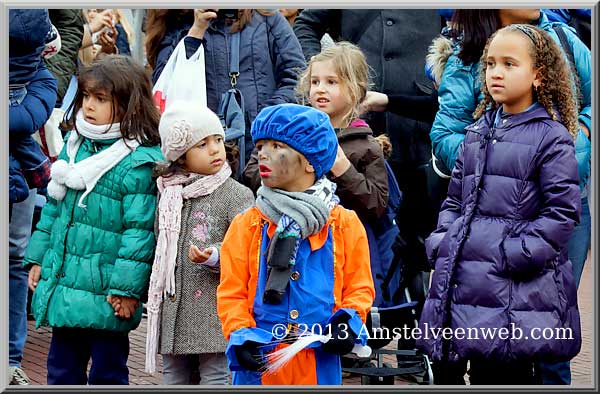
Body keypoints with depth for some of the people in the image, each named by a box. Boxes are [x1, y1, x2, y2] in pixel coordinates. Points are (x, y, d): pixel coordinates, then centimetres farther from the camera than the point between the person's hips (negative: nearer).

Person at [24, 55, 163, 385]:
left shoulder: (139, 163, -15)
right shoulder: (74, 147, 9)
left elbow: (140, 229, -16)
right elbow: (53, 208, 18)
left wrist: (127, 287, -18)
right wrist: (39, 258, 15)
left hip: (107, 298, -7)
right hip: (64, 289, 7)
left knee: (107, 372, 5)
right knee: (61, 368, 16)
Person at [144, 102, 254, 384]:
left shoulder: (236, 195, -8)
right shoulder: (169, 193, 9)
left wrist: (215, 257, -29)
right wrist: (156, 292, 15)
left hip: (215, 316, -6)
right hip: (174, 313, 6)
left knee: (215, 379, -1)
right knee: (174, 378, 14)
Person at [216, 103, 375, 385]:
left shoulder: (345, 224, 6)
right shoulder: (246, 225, 5)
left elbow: (359, 287, 9)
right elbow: (231, 292, 3)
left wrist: (349, 320, -11)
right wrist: (240, 335, -13)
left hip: (320, 364, 0)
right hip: (259, 361, 0)